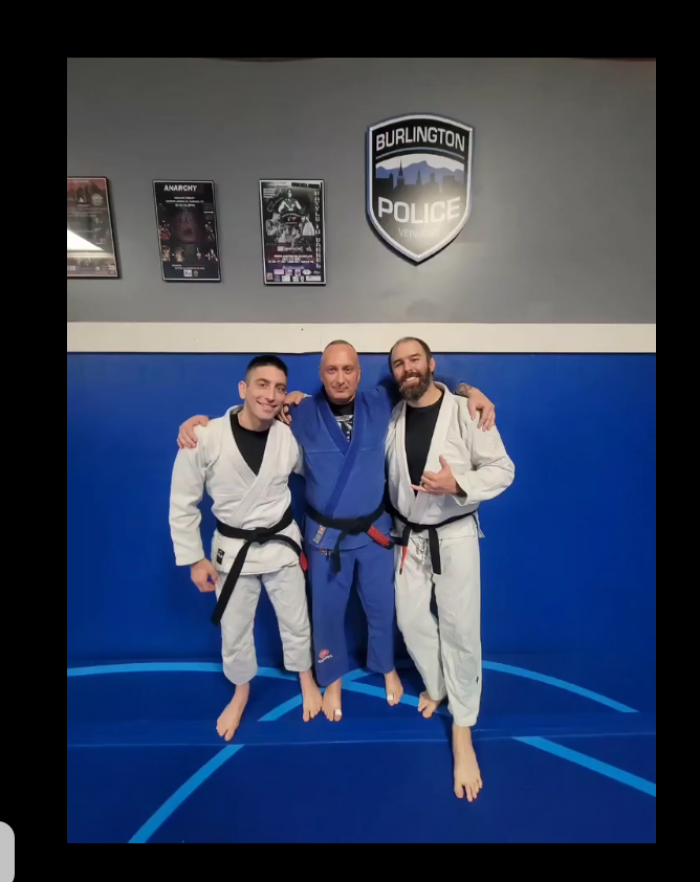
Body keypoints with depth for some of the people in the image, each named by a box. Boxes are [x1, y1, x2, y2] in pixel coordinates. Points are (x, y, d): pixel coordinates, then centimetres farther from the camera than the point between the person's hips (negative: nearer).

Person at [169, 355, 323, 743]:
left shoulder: (288, 436, -14)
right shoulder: (205, 438, -21)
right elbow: (183, 503, -10)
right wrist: (194, 559, -6)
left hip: (281, 543, 1)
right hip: (232, 549, -1)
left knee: (296, 622, 19)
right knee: (234, 632, 20)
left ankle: (306, 680, 50)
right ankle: (240, 693, 51)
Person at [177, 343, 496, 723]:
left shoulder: (380, 404, -7)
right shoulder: (303, 413, -11)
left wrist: (470, 391, -9)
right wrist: (199, 419, -16)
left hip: (375, 530, 2)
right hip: (325, 534, -1)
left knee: (381, 606, 20)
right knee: (327, 611, 18)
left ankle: (387, 668, 52)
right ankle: (333, 679, 48)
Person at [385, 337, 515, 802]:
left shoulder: (464, 411, -13)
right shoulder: (392, 418, 0)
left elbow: (503, 469, -11)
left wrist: (457, 484, -24)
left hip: (454, 535, -4)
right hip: (409, 535, 4)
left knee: (459, 629, 4)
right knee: (411, 620, 13)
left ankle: (463, 732, 26)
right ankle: (436, 687, 44)